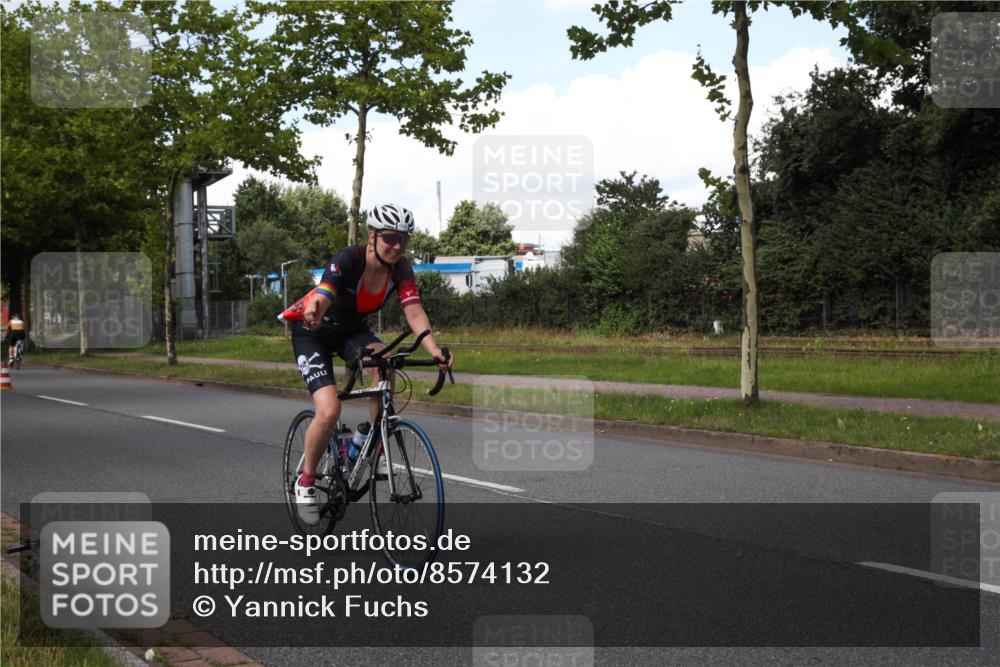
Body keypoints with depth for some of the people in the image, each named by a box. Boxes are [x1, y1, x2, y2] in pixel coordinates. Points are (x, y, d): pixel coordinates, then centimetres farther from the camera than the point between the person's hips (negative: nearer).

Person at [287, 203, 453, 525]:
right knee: (329, 412, -21)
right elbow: (321, 298, -47)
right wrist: (313, 312, -72)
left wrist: (434, 350, -45)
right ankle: (305, 482, 3)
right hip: (312, 332, -4)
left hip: (351, 329, 5)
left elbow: (414, 311, -28)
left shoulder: (400, 268, -17)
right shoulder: (347, 260, -32)